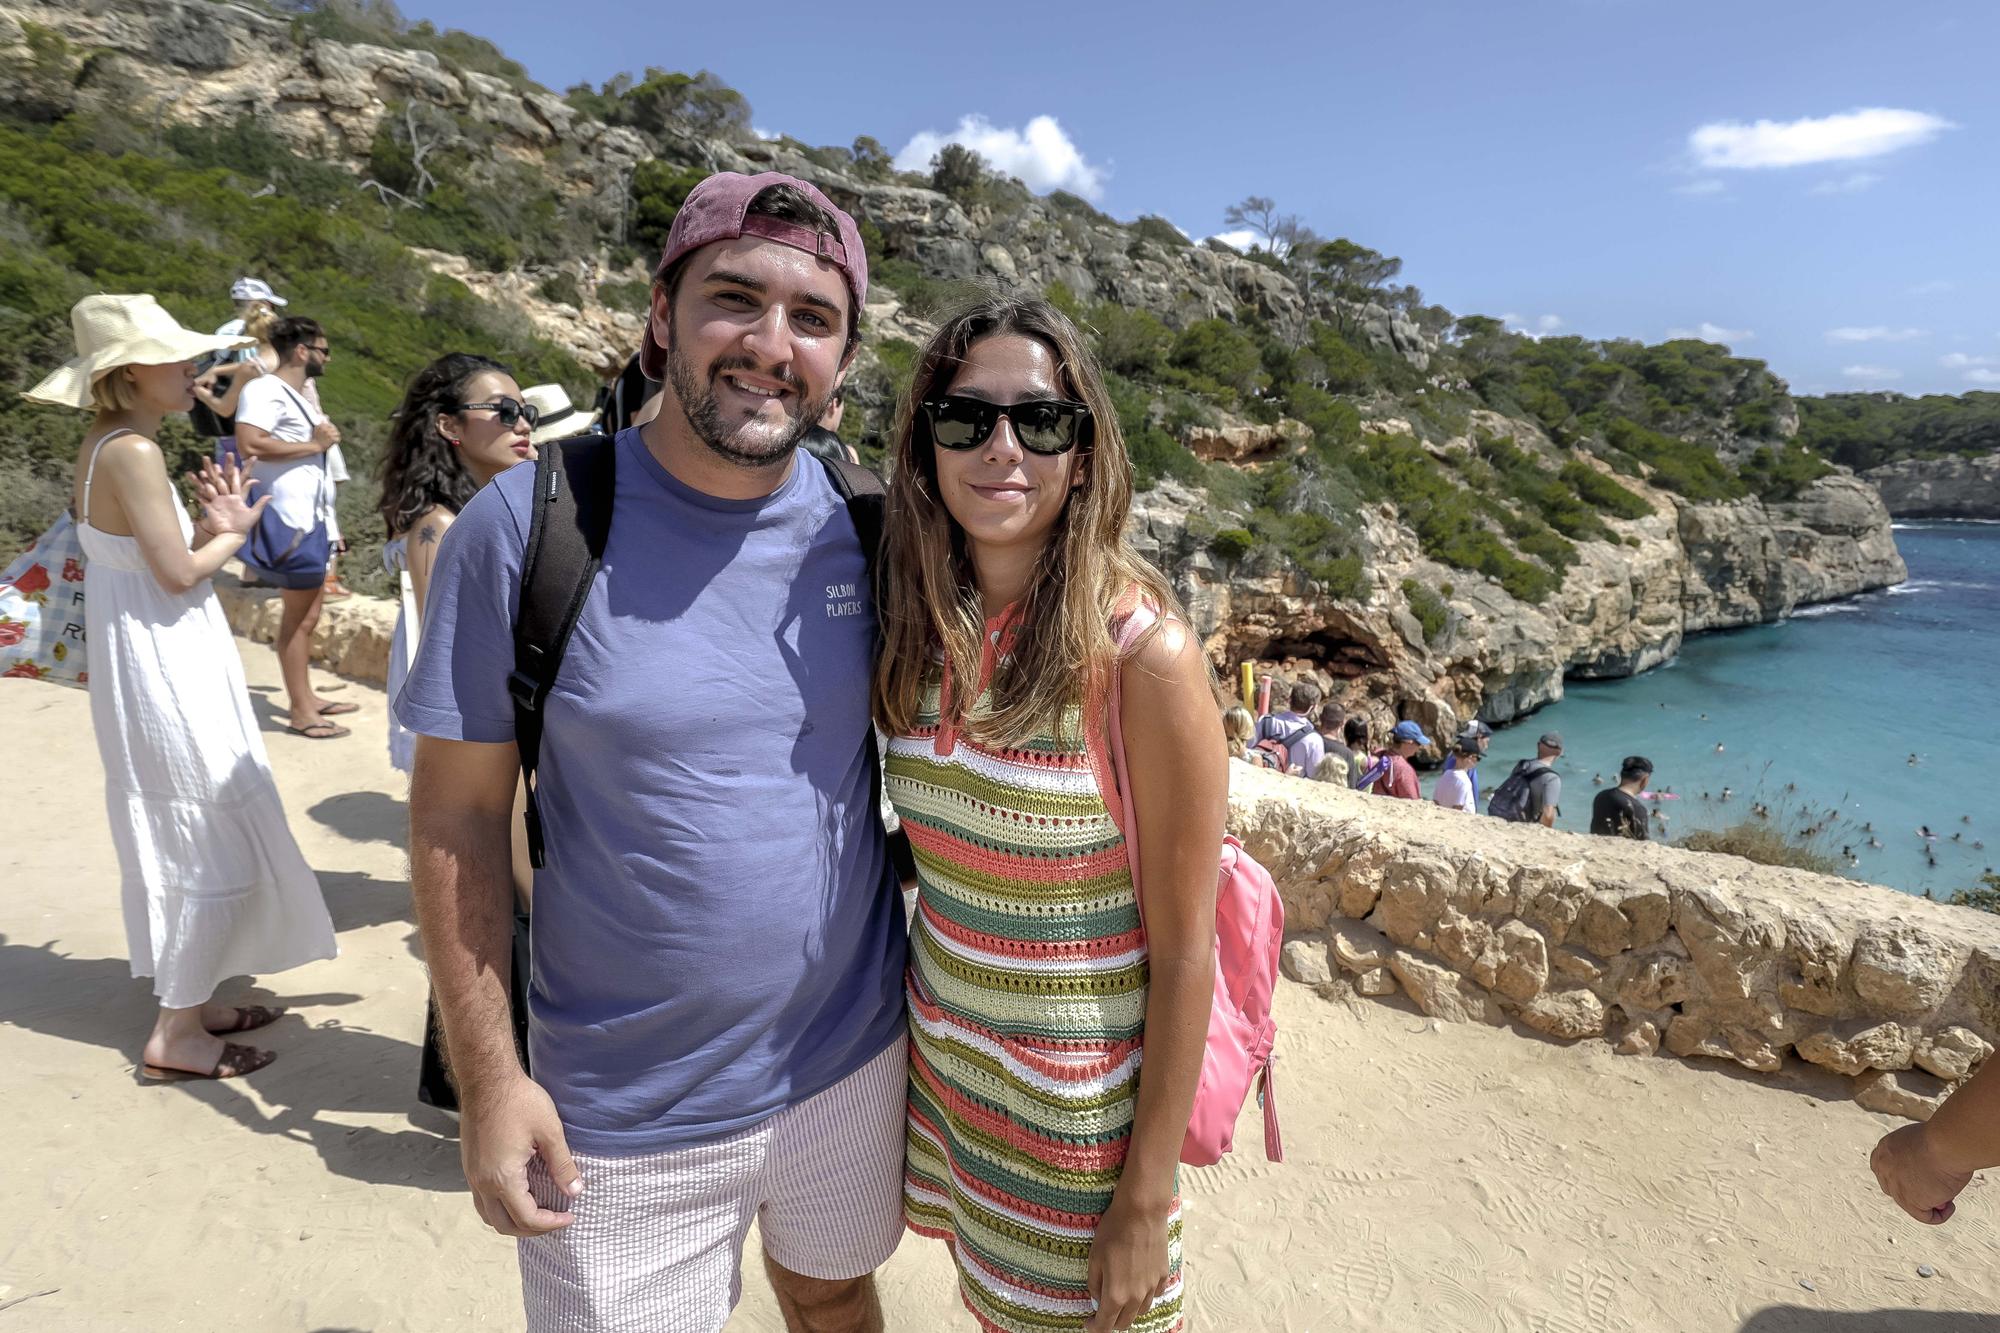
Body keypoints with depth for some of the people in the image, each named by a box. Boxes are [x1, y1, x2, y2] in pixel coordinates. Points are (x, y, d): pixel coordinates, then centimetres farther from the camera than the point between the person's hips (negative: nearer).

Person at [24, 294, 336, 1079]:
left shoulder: (105, 445, 11)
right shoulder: (132, 451, -18)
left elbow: (154, 554, 10)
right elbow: (179, 573, -20)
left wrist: (211, 524, -3)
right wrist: (235, 530, -4)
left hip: (156, 668, 10)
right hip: (166, 672, -10)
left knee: (177, 845, 18)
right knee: (219, 850, -2)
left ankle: (189, 1001, 30)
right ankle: (175, 1034, 8)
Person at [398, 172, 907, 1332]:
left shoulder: (866, 527, -6)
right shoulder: (528, 522, -15)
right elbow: (459, 813, -9)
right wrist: (489, 1076, -9)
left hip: (854, 1060, 3)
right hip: (623, 1119, -2)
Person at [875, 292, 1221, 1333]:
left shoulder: (1142, 653, -22)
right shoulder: (926, 634, -6)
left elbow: (1183, 952, -17)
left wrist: (1146, 1202, -13)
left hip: (1081, 1097, -5)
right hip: (945, 1054, 5)